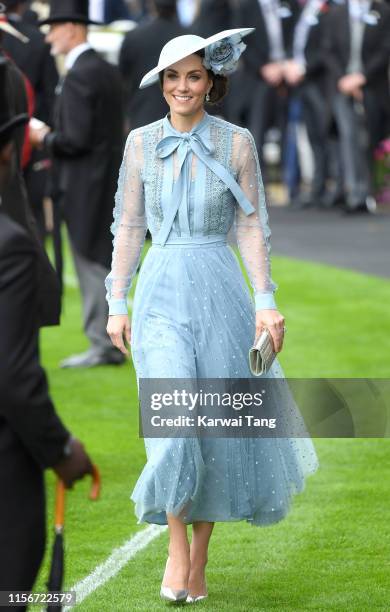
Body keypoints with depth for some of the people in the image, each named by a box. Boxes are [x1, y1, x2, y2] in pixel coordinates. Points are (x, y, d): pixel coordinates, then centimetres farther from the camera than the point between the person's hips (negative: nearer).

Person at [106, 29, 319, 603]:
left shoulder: (236, 142, 1)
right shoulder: (141, 143, 5)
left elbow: (252, 227, 2)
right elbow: (129, 227, 9)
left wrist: (266, 301, -6)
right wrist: (117, 303, 5)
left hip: (219, 290, 0)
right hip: (161, 291, 0)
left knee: (220, 425, 3)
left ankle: (200, 561, 16)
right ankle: (176, 546, 0)